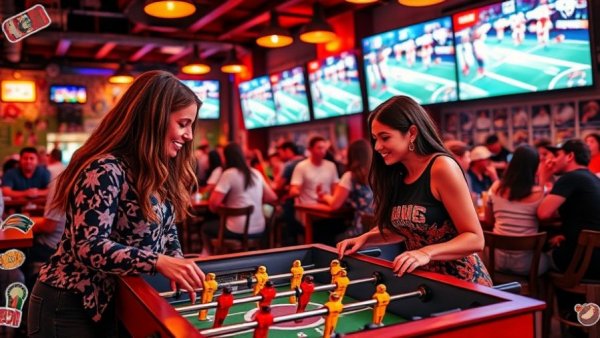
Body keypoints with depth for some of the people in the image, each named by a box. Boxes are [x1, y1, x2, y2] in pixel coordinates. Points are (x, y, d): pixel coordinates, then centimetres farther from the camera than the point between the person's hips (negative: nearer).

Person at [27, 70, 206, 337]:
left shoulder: (160, 170, 4)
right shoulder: (105, 170, -24)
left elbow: (165, 228, 10)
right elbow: (88, 247, -29)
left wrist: (176, 264, -9)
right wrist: (159, 262, -37)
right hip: (70, 306, -8)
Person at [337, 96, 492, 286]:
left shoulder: (442, 167, -16)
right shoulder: (397, 175, 4)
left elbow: (475, 239, -16)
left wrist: (427, 253, -29)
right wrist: (365, 238, 2)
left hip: (461, 281, -6)